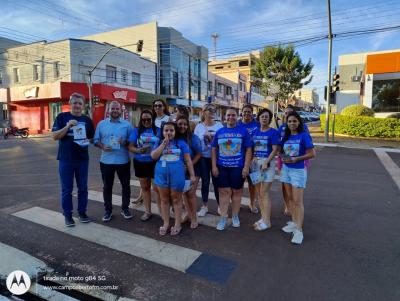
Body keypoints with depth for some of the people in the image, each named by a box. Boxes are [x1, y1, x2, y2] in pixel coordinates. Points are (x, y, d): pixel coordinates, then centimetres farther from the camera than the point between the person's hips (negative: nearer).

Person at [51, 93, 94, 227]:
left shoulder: (87, 120, 6)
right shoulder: (62, 117, -2)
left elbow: (91, 138, 15)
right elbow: (54, 136, -10)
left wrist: (86, 141, -5)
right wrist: (68, 126, -21)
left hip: (82, 159, 3)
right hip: (66, 159, -2)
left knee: (83, 188, 11)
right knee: (66, 189, 6)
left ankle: (82, 212, 25)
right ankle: (67, 215, 20)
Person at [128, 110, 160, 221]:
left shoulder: (158, 130, -2)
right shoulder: (136, 131, 2)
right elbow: (130, 146, -1)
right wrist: (138, 150, -20)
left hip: (156, 162, -3)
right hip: (140, 163, 3)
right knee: (145, 187, 15)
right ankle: (147, 211, 31)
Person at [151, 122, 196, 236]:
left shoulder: (181, 143, 1)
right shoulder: (159, 143, 8)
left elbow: (188, 160, 1)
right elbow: (153, 156, -8)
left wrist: (192, 175, -2)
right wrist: (164, 143, -11)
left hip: (177, 175, -2)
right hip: (161, 175, 3)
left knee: (176, 199, 8)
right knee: (164, 199, 12)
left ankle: (177, 224, 20)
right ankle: (165, 223, 27)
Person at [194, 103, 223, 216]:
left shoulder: (219, 125, 2)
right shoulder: (198, 127, 3)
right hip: (203, 158, 1)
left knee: (216, 182, 6)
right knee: (205, 183, 9)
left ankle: (220, 206, 23)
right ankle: (205, 206, 24)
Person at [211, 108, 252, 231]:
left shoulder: (243, 131, 0)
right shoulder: (219, 132, 7)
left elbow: (248, 150, -2)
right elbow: (214, 149, 8)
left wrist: (246, 167, -9)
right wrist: (214, 166, 0)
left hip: (238, 167, -1)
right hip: (222, 167, 2)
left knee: (237, 191, 9)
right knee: (224, 191, 5)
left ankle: (235, 216, 26)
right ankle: (223, 217, 15)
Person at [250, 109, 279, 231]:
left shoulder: (273, 132, -3)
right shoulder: (255, 132, 12)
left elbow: (275, 150, -10)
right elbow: (251, 148, 13)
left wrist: (266, 163, -19)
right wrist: (251, 161, 0)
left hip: (267, 163, -5)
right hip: (255, 163, 5)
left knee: (264, 193, -5)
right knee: (258, 192, 10)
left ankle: (267, 221, 7)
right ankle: (263, 217, 24)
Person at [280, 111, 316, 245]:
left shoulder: (304, 135, -10)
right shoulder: (286, 136, 7)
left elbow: (312, 154, -12)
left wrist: (296, 159, -20)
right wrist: (283, 157, -7)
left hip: (298, 170, -6)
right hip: (286, 169, 6)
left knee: (298, 201, -6)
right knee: (290, 198, 13)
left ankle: (299, 230, 0)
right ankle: (294, 222, 27)